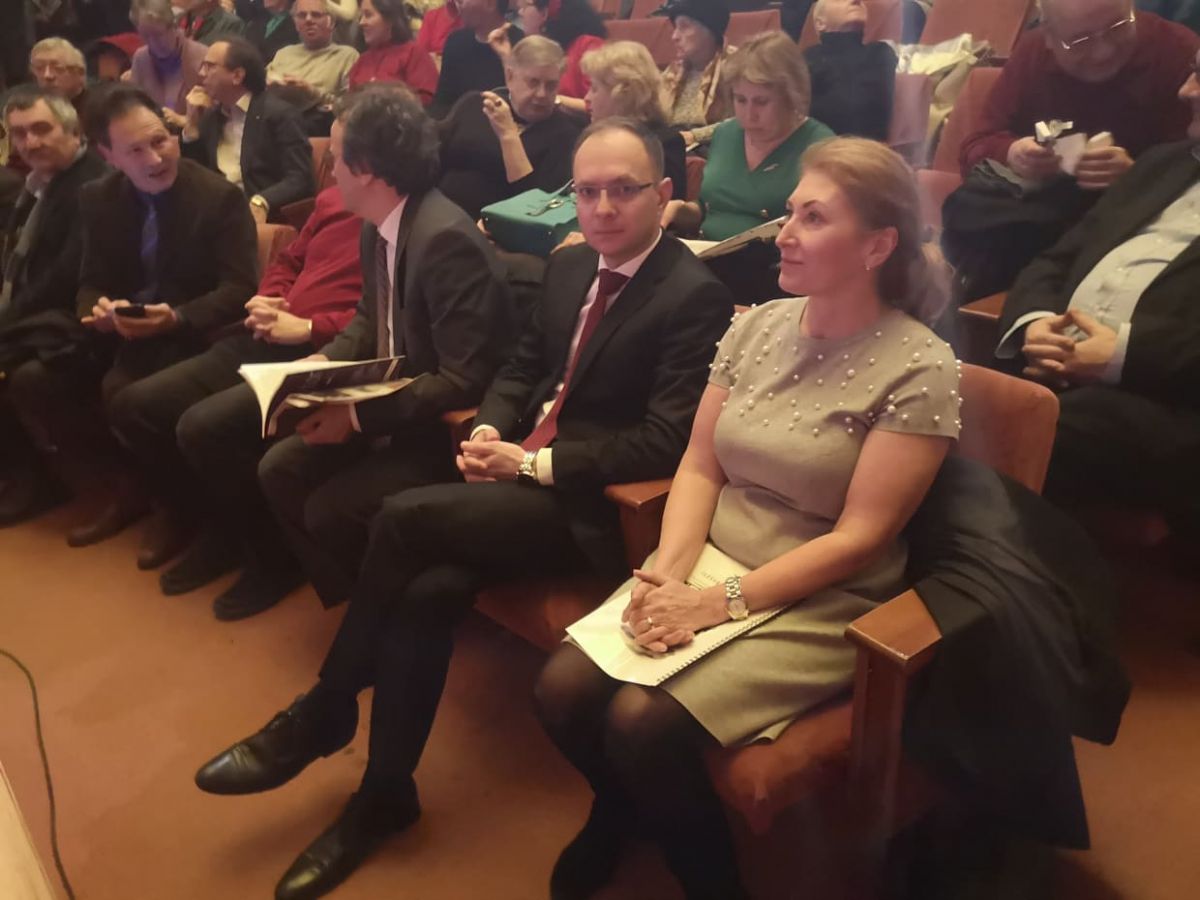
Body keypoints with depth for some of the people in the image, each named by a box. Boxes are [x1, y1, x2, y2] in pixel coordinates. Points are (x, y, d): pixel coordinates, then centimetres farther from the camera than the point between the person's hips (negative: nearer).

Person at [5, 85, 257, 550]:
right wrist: (98, 308, -18)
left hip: (193, 334, -6)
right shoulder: (98, 198, 5)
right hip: (120, 329, 6)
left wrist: (176, 317, -32)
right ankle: (124, 489, 5)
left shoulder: (221, 197, -11)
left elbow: (239, 289, -15)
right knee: (29, 382, -11)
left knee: (121, 387, -33)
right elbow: (91, 281, 8)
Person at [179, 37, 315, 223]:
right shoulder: (210, 115, 18)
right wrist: (192, 124, 6)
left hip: (254, 214, -5)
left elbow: (301, 180, -14)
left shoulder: (279, 114, -3)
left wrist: (260, 203, -31)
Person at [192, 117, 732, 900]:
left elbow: (666, 445, -18)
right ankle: (385, 793, -2)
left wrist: (533, 462, -18)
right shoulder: (570, 267, 13)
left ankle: (322, 715, -2)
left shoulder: (696, 297, -12)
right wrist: (489, 430, -1)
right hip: (522, 471, 7)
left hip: (591, 506, -7)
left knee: (404, 517, -23)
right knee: (430, 591, -20)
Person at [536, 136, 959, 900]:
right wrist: (668, 571, -14)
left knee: (641, 723, -23)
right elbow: (700, 468, 4)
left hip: (818, 604, -5)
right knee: (562, 691, -11)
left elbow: (859, 539, -16)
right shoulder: (756, 326, 3)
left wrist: (722, 604, -20)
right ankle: (618, 812, 24)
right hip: (710, 571, 5)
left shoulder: (919, 370, -14)